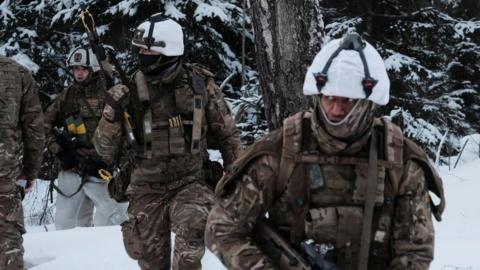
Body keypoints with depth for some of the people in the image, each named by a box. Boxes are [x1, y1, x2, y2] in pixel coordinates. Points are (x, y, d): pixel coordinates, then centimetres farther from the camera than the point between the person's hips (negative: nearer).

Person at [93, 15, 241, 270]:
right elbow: (106, 150, -5)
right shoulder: (132, 90, -6)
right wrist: (112, 113, -21)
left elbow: (226, 133, 5)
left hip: (191, 180, -2)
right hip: (148, 185, 2)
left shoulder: (200, 84, -8)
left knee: (192, 226, -31)